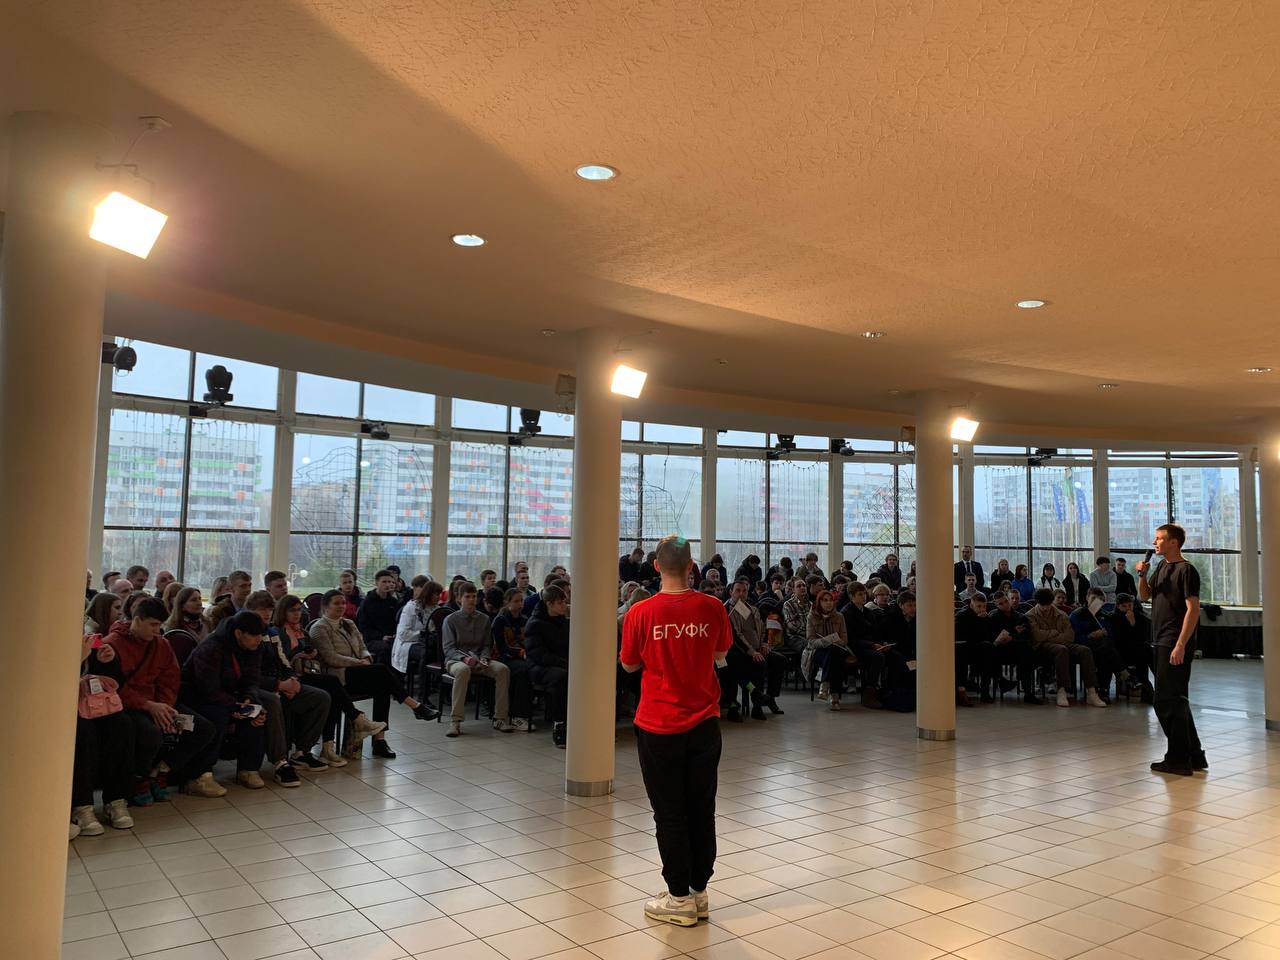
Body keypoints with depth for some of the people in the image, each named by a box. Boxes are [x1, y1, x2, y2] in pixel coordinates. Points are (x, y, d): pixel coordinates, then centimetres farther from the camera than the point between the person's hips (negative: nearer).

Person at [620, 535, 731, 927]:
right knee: (701, 809, 14)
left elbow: (629, 664, -1)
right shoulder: (712, 607, -7)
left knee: (670, 813, 8)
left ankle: (680, 898, 17)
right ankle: (699, 892, 25)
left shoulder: (641, 612, -13)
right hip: (704, 723, 3)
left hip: (659, 726, -3)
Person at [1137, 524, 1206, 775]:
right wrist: (1142, 575, -1)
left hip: (1175, 645, -9)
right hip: (1160, 642, 9)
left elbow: (1193, 609, -17)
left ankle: (1178, 759, 4)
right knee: (1176, 700, 15)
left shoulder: (1186, 570, -12)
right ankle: (1194, 756, 25)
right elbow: (1145, 595, 19)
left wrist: (1180, 646, -22)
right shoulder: (1162, 566, 13)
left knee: (1167, 701, -5)